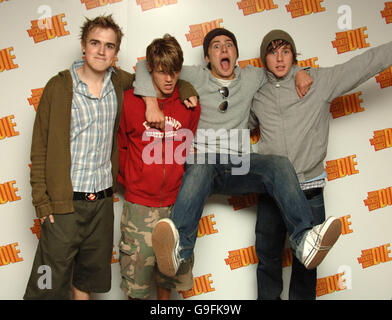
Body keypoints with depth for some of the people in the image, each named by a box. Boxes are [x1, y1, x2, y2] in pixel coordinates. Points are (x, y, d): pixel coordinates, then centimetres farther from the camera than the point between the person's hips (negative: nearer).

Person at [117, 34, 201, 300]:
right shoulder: (129, 100, -4)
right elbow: (119, 144, 7)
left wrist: (185, 181, 9)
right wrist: (128, 179, 7)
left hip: (177, 201, 2)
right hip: (140, 202, -2)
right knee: (138, 264, 5)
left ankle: (164, 296, 40)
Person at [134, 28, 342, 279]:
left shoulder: (251, 77, 17)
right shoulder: (195, 77, 8)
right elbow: (146, 66, 7)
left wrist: (299, 72, 9)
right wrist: (151, 99, -12)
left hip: (239, 164, 3)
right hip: (202, 158, -2)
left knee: (280, 164, -28)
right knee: (199, 167, -40)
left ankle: (305, 240, -46)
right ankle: (179, 249, -61)